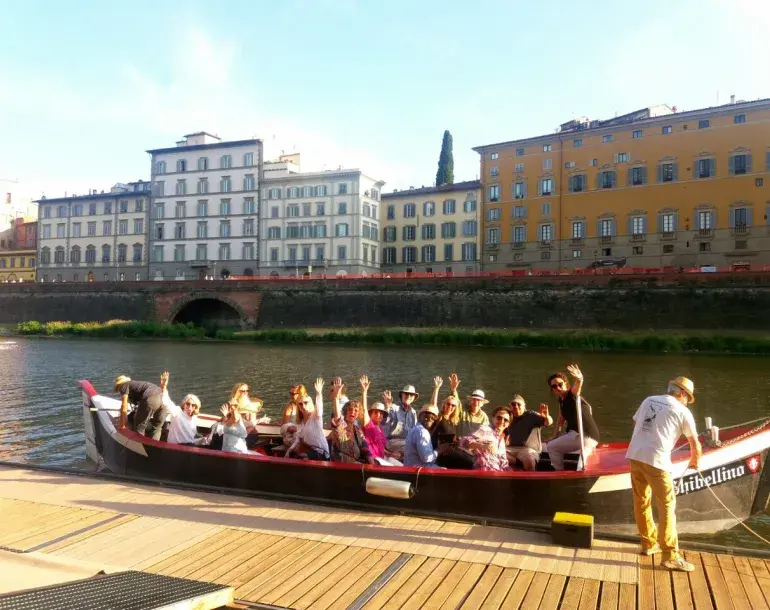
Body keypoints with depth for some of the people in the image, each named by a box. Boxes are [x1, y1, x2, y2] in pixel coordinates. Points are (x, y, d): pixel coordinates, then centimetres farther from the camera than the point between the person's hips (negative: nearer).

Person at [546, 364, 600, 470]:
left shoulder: (573, 394, -13)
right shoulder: (561, 400, 10)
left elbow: (578, 385, -36)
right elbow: (561, 419, 14)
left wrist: (579, 378, -58)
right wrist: (555, 437, 7)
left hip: (585, 436, -10)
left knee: (551, 447, -8)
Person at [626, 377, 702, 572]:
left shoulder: (649, 400, 16)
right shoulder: (682, 411, 4)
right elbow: (695, 444, 11)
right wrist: (695, 462, 31)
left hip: (634, 455, 6)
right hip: (656, 460, -5)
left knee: (641, 501, 17)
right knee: (667, 506, 3)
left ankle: (649, 543, 32)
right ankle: (670, 556, 5)